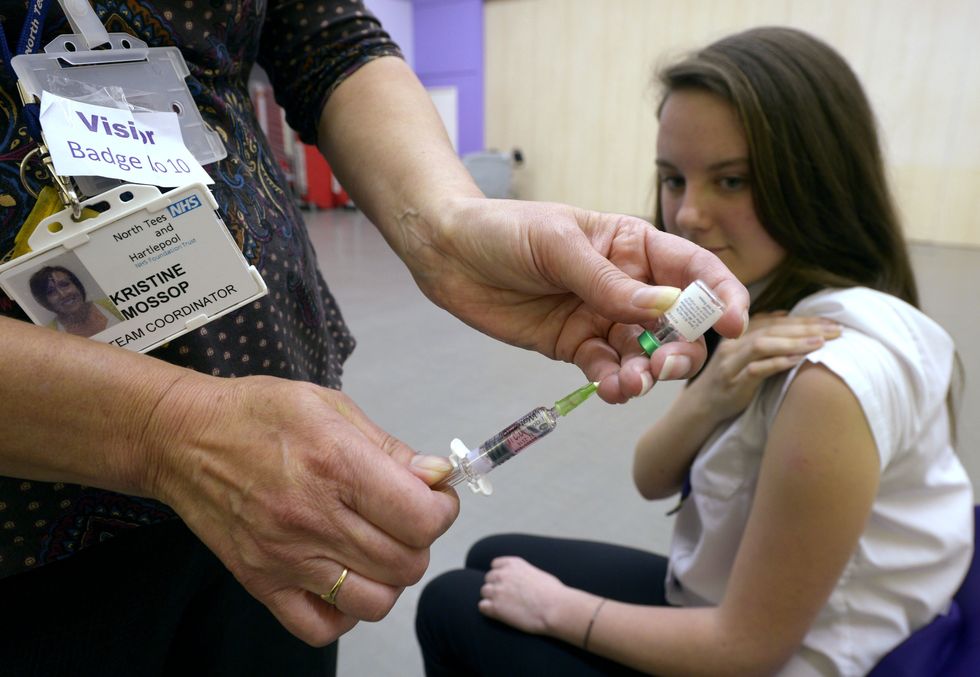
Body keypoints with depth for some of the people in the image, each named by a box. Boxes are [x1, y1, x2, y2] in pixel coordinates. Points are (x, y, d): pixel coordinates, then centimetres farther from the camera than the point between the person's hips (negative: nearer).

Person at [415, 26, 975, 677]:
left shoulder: (834, 373, -32)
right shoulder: (764, 303, -5)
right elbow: (652, 480, -3)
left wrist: (554, 608, -12)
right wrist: (709, 396, -25)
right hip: (717, 602, 7)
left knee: (449, 605, 5)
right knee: (494, 560, 18)